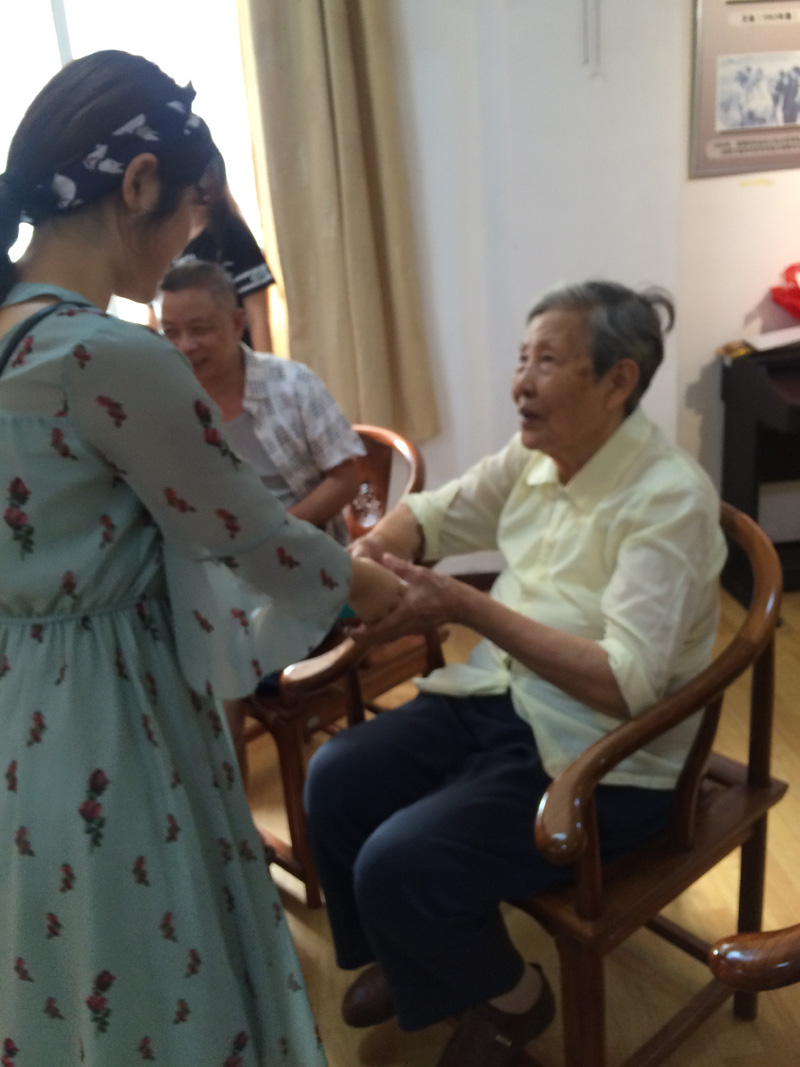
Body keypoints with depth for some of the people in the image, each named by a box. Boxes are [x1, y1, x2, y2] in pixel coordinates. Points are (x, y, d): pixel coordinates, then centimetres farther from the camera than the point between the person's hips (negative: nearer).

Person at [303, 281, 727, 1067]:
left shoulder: (669, 499, -22)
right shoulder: (532, 456, 0)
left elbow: (626, 686, -29)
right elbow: (430, 513, 12)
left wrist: (465, 607, -32)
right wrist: (371, 549, -12)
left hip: (599, 758, -7)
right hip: (499, 699, 8)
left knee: (399, 863, -19)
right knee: (336, 778, -3)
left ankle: (510, 998, 15)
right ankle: (410, 953, 25)